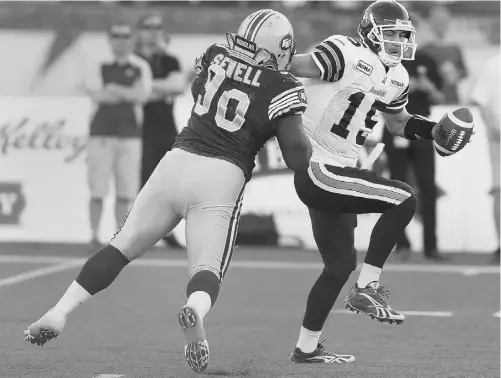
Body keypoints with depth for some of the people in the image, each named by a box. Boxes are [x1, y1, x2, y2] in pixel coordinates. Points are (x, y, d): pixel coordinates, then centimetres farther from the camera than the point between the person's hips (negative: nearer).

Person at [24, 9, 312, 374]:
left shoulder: (214, 56, 11)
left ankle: (59, 313, 6)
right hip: (222, 178, -3)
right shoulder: (282, 87, -2)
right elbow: (298, 157, -7)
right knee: (207, 269, -3)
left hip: (179, 161, 4)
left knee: (122, 246, 14)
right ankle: (196, 311, -38)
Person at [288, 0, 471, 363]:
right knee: (403, 199, -17)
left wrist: (436, 130, 15)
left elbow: (398, 121, 27)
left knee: (340, 264, 15)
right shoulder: (347, 54, -16)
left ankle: (306, 347, 25)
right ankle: (366, 289, -10)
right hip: (319, 171, -10)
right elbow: (296, 67, -21)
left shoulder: (396, 78, 12)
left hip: (337, 173, 10)